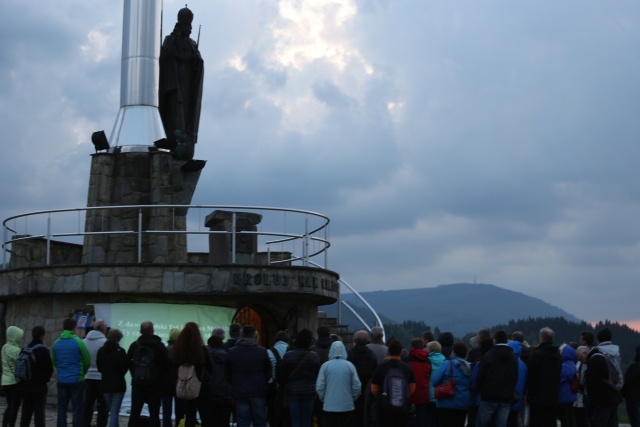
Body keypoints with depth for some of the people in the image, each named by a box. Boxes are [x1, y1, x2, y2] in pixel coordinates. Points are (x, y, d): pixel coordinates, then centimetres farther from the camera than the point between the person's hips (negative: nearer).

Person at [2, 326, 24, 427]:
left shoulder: (5, 347, 9)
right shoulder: (15, 350, -16)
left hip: (5, 380, 8)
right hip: (14, 381, -8)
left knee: (10, 406, 15)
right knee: (15, 406, -1)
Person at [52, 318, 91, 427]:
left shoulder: (56, 343, 4)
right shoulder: (78, 342, -9)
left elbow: (54, 362, 11)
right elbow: (87, 361, -4)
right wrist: (82, 372, 15)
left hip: (61, 380, 4)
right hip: (76, 380, -4)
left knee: (62, 408, 9)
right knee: (77, 409, 1)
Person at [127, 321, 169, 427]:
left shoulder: (134, 345, 0)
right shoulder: (160, 345, -7)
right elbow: (166, 365, -7)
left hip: (137, 383, 2)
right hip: (155, 384, -2)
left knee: (134, 413, 7)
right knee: (154, 413, 1)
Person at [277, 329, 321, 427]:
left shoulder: (288, 355, -7)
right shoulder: (315, 356, -5)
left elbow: (280, 375, -3)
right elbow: (318, 375, -2)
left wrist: (282, 389, 11)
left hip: (292, 392, -1)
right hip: (309, 393, 1)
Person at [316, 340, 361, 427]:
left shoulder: (325, 365, -5)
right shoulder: (349, 365, -3)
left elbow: (319, 387, -6)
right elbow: (357, 386, -3)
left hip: (329, 407, 0)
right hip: (347, 407, 1)